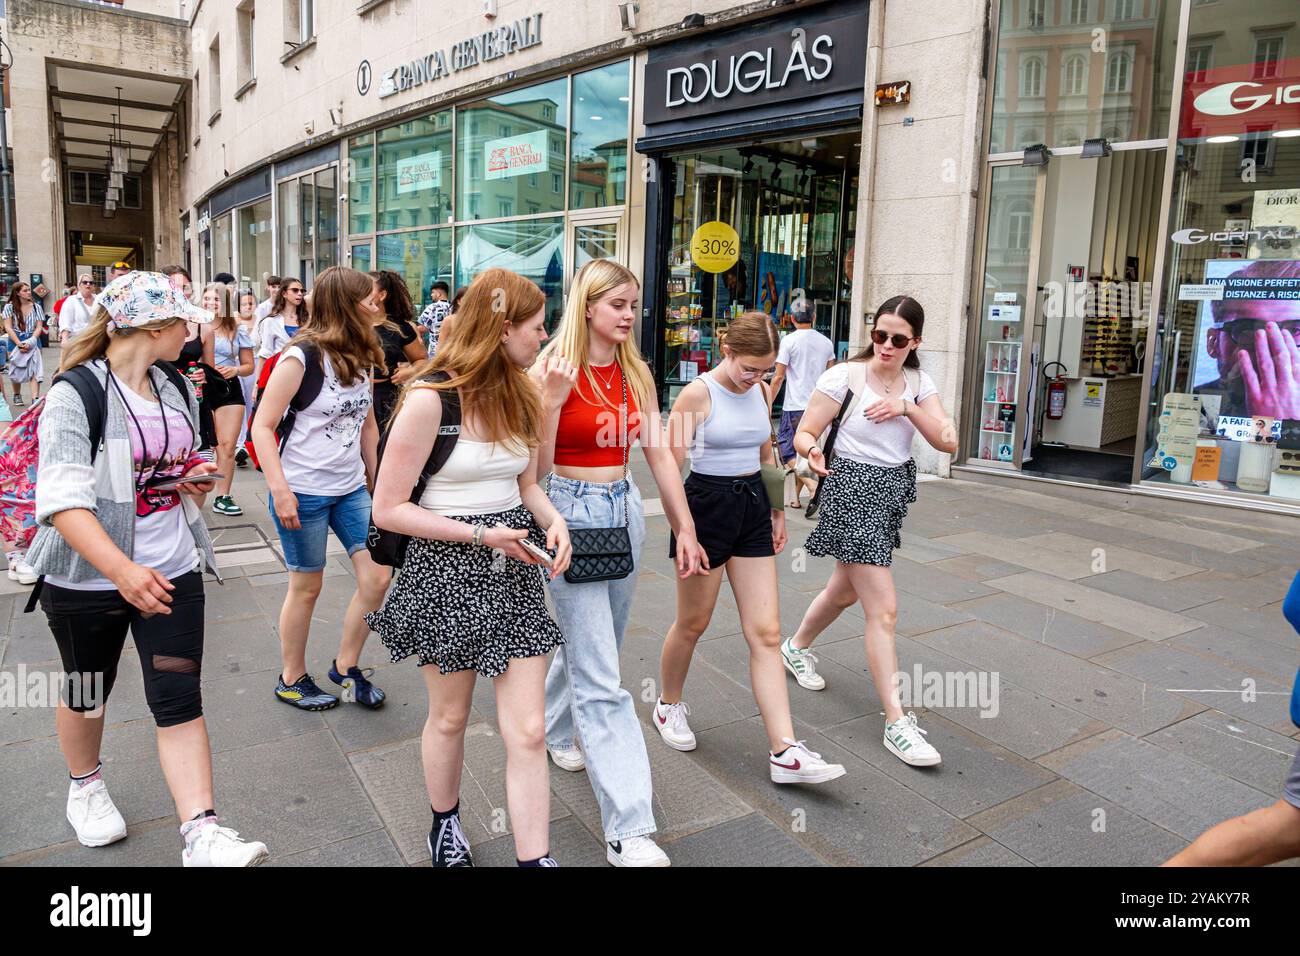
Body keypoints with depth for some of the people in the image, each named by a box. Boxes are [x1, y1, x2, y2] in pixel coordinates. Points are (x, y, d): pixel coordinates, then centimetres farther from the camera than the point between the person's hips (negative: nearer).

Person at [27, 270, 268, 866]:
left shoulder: (174, 387, 6)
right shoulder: (77, 394, -15)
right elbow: (62, 500, -23)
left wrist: (192, 478, -1)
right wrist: (122, 570, -34)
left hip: (172, 570, 4)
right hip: (88, 577, -4)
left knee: (179, 697, -2)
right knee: (87, 693, 17)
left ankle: (201, 835, -2)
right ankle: (85, 787, 46)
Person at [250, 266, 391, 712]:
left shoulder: (361, 358, 6)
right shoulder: (302, 357, -14)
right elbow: (263, 426, -14)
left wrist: (375, 481, 14)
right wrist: (280, 490, -20)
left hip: (351, 489, 6)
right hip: (304, 493, -6)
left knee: (378, 577, 2)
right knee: (307, 586, 7)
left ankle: (346, 665, 23)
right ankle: (291, 679, 27)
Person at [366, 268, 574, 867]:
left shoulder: (520, 396, 4)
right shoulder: (429, 399, -17)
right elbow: (388, 509, -15)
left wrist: (553, 520, -6)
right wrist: (480, 534, -20)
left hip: (514, 569, 5)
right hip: (448, 569, -4)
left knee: (528, 731, 2)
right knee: (449, 717, 18)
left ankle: (535, 859, 14)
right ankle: (444, 824, 46)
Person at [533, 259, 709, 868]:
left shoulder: (636, 375, 6)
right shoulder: (552, 371, -12)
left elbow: (659, 454, 7)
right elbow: (535, 468, -14)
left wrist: (685, 529, 5)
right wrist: (552, 401, -27)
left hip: (623, 510, 7)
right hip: (571, 513, -6)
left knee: (591, 645, 22)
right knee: (600, 678, -6)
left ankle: (555, 730, 51)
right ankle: (627, 829, 0)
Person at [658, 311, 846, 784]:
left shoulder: (761, 392, 6)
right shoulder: (697, 394, -12)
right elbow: (670, 466, -12)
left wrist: (776, 511, 18)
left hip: (752, 506, 5)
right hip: (707, 503, -5)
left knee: (766, 633, 0)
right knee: (693, 623, 11)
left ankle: (785, 752, 2)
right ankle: (669, 705, 39)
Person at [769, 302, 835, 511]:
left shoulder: (789, 340, -8)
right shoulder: (826, 342, 8)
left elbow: (779, 377, -9)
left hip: (795, 407, -5)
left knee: (787, 450, 1)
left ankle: (811, 485, -18)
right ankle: (796, 497, 19)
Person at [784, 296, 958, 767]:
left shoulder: (918, 383, 5)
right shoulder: (845, 376, -12)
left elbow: (948, 441, -3)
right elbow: (804, 432, -10)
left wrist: (906, 406, -17)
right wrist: (813, 453, -32)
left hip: (894, 490, 7)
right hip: (854, 491, -7)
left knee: (846, 589, 23)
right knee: (884, 609, -10)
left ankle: (797, 647, 49)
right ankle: (897, 723, -3)